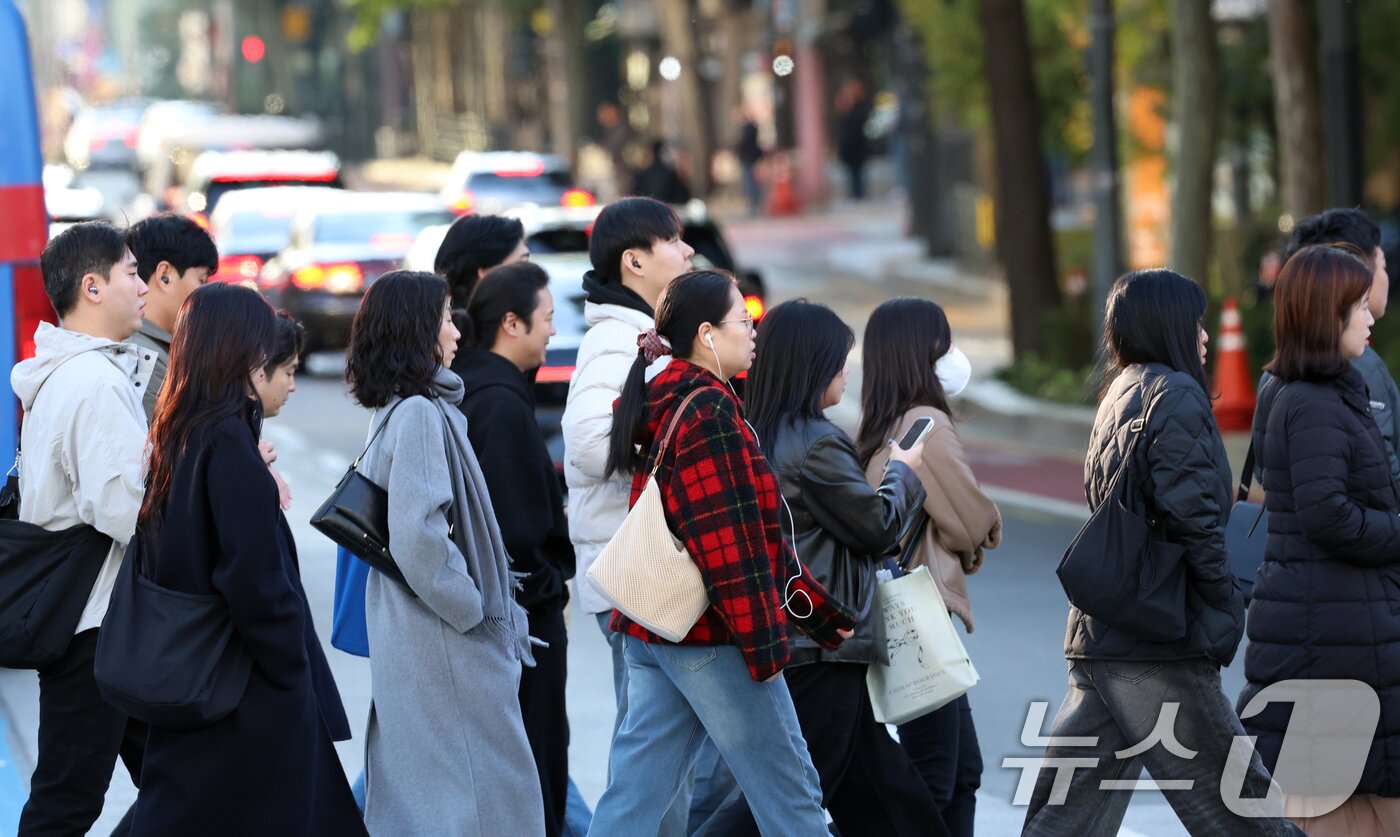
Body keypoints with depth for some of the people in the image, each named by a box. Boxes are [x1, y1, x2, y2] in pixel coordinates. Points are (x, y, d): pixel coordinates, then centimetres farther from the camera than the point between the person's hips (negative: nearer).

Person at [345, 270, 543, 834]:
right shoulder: (419, 413, -17)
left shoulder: (401, 409, 11)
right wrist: (471, 608, -14)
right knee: (490, 788, -4)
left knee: (409, 786, 14)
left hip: (412, 633, 10)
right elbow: (419, 536, -25)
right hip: (445, 639, -10)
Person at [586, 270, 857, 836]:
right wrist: (762, 641, -16)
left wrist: (820, 609, 20)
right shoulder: (712, 414, -14)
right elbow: (727, 540, -19)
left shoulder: (666, 406, 16)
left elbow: (753, 533, 18)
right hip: (711, 638, -9)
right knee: (786, 788, 3)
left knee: (635, 789, 6)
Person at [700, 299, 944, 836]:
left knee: (879, 786, 14)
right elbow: (879, 526, -9)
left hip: (784, 639, 9)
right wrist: (902, 469, 7)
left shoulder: (761, 435, 8)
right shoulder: (816, 445, -18)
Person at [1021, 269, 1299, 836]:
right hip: (1158, 645, -9)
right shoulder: (1176, 394, -9)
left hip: (1096, 636, 9)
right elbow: (1191, 515, -18)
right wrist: (1227, 605, -11)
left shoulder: (1120, 396, 18)